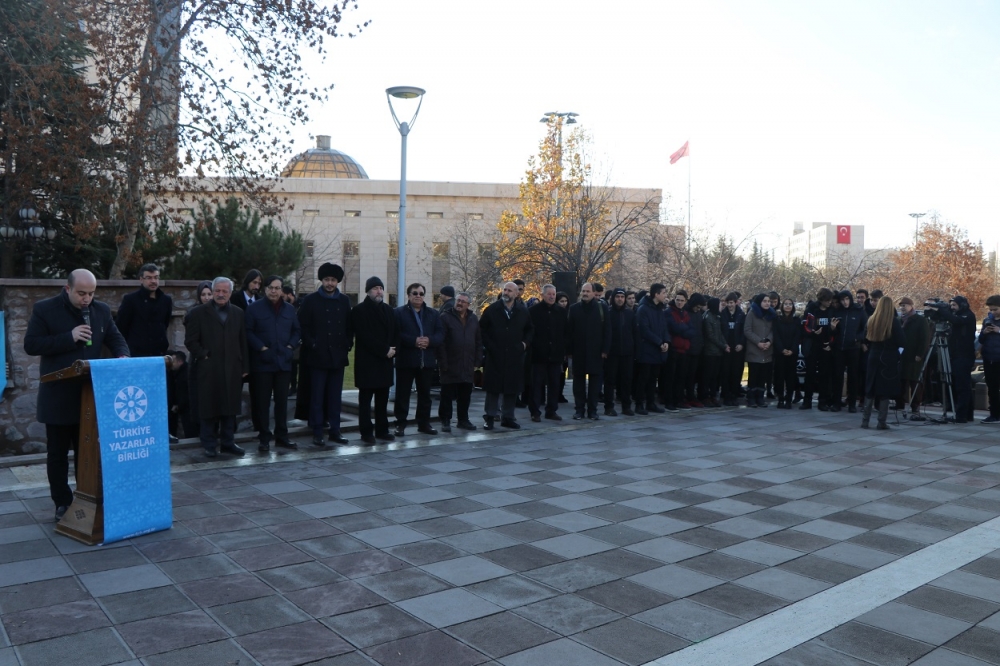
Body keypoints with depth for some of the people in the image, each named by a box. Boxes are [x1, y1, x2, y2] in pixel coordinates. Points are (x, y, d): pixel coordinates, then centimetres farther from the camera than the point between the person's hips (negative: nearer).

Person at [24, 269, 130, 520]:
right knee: (58, 453, 7)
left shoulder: (102, 310, 5)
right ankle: (62, 503, 17)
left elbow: (115, 338, 11)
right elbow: (31, 345, -10)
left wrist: (122, 356, -12)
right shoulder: (44, 309, -6)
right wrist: (69, 337, -20)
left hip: (91, 394, 3)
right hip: (58, 397, -3)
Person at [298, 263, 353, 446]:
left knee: (335, 396, 8)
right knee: (317, 396, 0)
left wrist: (347, 344, 3)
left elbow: (349, 326, 14)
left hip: (338, 356, 3)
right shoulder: (310, 300, 1)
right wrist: (311, 344, -9)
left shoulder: (344, 301, 11)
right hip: (318, 356, -3)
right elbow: (303, 326, -2)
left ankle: (334, 430, 15)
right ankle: (317, 433, 5)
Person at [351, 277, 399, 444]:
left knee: (383, 399, 8)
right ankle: (366, 432, 4)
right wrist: (384, 350, -14)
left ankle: (382, 430, 15)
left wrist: (392, 349, -5)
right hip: (366, 361, -5)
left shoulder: (389, 311, 16)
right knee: (365, 399, 0)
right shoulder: (359, 311, -4)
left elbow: (396, 333, 14)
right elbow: (364, 336, -12)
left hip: (385, 361, 6)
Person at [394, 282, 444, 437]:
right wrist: (414, 341, -20)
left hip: (427, 360, 4)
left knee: (425, 393, 10)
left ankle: (424, 423, 19)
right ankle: (400, 424, 7)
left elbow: (440, 334, 6)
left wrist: (429, 341, -14)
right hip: (406, 360, -3)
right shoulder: (399, 312, 1)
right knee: (402, 393, 0)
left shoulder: (433, 314, 14)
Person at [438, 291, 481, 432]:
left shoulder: (474, 319, 11)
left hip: (468, 366, 4)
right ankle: (445, 421, 10)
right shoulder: (446, 317, -4)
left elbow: (479, 342, 14)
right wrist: (443, 363, -13)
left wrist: (477, 362, 7)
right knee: (447, 395, 2)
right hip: (450, 366, -4)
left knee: (465, 395, 11)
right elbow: (440, 342, -8)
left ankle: (463, 420, 22)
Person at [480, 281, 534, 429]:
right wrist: (488, 344, -2)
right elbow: (482, 328, 6)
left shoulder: (523, 311, 6)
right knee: (493, 387, 1)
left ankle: (508, 417, 16)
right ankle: (490, 416, 9)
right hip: (495, 355, -2)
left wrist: (525, 342, 7)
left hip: (515, 356, 2)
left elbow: (530, 329, 20)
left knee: (512, 387, 6)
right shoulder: (492, 309, 0)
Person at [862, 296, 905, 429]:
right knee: (885, 390, 2)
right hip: (889, 359, -4)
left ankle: (865, 420, 10)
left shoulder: (871, 320, 1)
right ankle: (882, 422, 3)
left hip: (873, 357, 4)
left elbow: (866, 338, 8)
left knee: (870, 389, 11)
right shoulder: (894, 322, -11)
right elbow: (902, 342, -12)